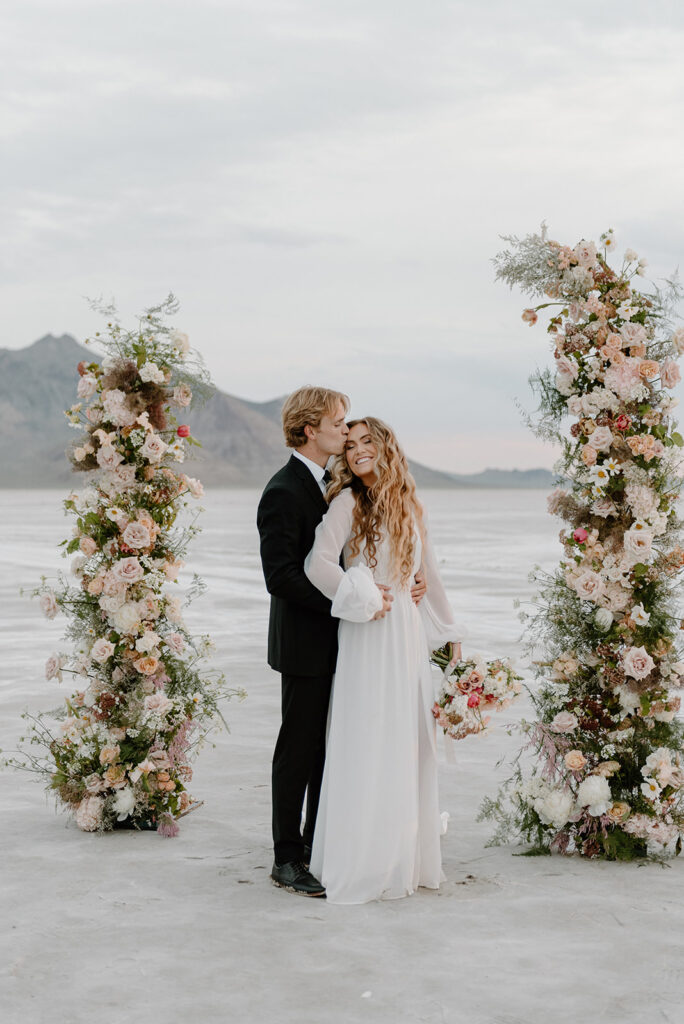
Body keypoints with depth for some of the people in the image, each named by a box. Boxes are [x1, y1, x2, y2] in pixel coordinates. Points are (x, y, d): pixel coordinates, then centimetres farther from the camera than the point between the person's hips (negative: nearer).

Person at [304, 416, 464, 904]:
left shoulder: (409, 505, 12)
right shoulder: (348, 502, -5)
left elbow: (428, 572, 20)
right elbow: (318, 562, -18)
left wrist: (450, 631, 24)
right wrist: (363, 601, -12)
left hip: (409, 634, 5)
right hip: (367, 639, -5)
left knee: (409, 745, 8)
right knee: (367, 747, -4)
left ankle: (406, 859, 17)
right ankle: (362, 861, 3)